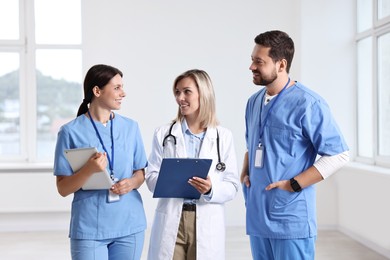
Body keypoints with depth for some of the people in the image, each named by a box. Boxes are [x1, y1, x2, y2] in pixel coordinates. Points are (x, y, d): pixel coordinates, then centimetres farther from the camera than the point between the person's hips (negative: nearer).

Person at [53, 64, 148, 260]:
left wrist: (132, 183, -9)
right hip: (89, 228, -3)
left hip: (129, 224, 4)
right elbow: (63, 189, -5)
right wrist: (89, 170, -22)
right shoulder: (71, 131, -6)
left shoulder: (130, 127, 6)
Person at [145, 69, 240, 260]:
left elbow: (232, 186, 1)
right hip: (170, 222, 1)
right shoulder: (163, 133, 6)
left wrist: (211, 189, -19)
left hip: (207, 224, 0)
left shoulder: (223, 136, 2)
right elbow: (151, 178, 3)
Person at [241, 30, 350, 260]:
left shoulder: (308, 104, -12)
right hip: (257, 217, 7)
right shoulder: (254, 102, 11)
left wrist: (293, 185, -16)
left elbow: (338, 155, -13)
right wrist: (245, 174, 6)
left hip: (291, 220, -7)